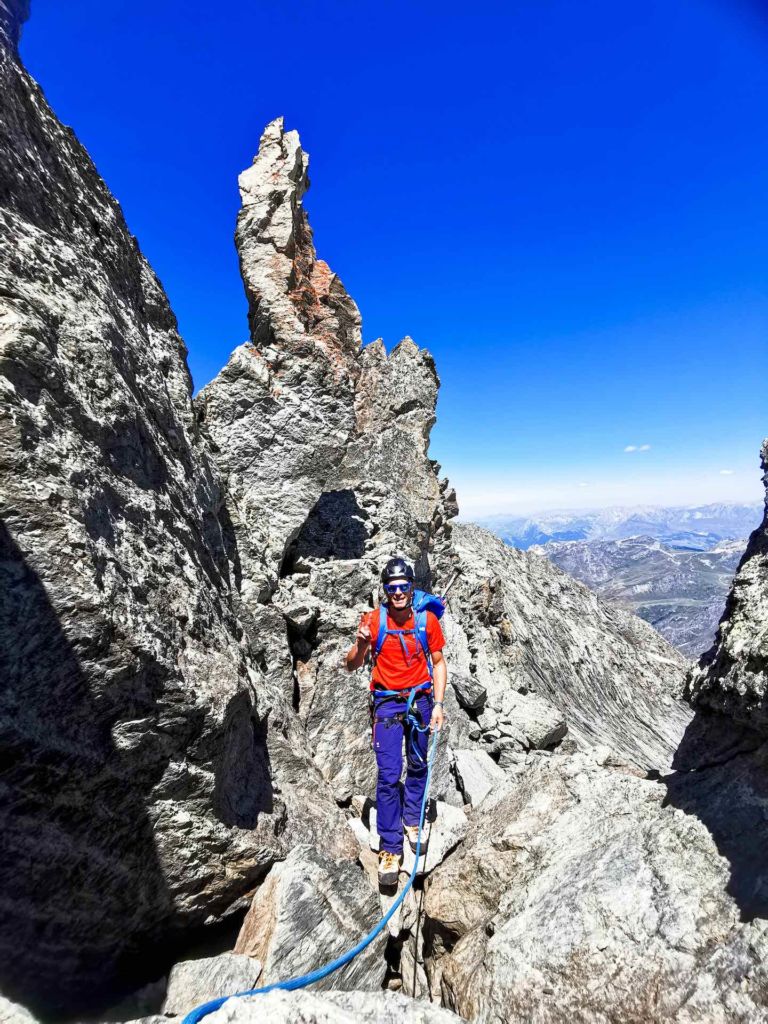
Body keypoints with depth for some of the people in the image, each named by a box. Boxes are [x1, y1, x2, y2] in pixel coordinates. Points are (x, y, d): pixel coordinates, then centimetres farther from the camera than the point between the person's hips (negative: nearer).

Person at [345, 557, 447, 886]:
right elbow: (352, 666, -11)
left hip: (420, 700, 2)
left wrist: (438, 704, -7)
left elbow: (438, 663, -2)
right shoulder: (374, 619, -15)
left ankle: (412, 819, 41)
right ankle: (390, 849, 13)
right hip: (387, 703, -2)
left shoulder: (427, 619, -13)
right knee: (388, 775, -3)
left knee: (418, 766, 17)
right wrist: (361, 643, -32)